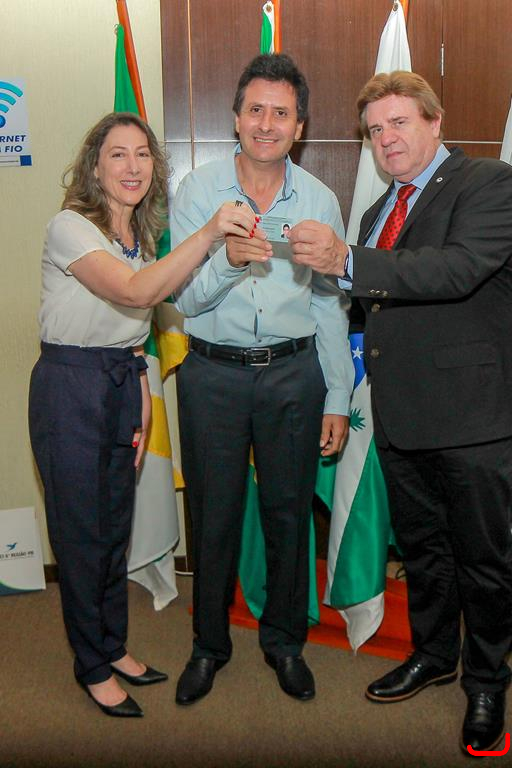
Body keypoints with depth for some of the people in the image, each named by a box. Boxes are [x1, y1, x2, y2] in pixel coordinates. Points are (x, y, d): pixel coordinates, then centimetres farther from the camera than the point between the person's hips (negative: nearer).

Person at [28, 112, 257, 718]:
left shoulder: (142, 234, 9)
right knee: (82, 530, 4)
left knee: (116, 524, 16)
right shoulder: (71, 227, -15)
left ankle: (113, 647, 34)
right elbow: (135, 291, -31)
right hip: (70, 386, -7)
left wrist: (142, 408, 11)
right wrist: (209, 232, -39)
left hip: (123, 383, 7)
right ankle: (93, 666, 23)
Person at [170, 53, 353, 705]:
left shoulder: (319, 200, 3)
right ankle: (209, 643, 29)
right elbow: (185, 298, -7)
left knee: (289, 511, 10)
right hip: (213, 373, -1)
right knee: (214, 515, 8)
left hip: (294, 373, 1)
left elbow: (332, 308, 7)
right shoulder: (197, 191, -2)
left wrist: (338, 399, 5)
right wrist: (227, 258, -28)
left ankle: (284, 639, 32)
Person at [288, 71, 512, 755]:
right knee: (420, 544, 20)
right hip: (400, 416, 7)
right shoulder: (379, 211, 16)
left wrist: (347, 261, -32)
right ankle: (432, 654, 41)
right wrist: (359, 343, 7)